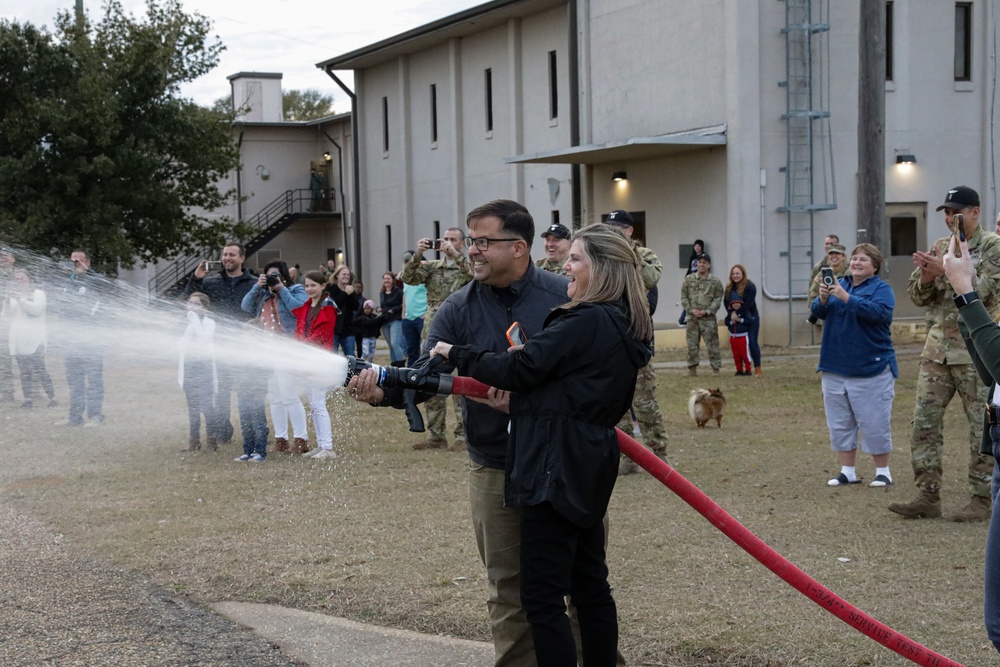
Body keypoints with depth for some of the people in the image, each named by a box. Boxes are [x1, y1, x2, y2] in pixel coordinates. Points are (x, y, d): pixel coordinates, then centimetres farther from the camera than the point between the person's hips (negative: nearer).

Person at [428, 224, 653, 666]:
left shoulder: (586, 323, -16)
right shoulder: (622, 328, 15)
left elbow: (518, 369, -16)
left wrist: (457, 354, -4)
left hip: (555, 472, -10)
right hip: (588, 472, 10)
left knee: (542, 597, -7)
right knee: (589, 585, 17)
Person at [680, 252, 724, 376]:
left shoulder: (715, 281, 1)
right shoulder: (688, 279, 6)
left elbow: (718, 299, -1)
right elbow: (684, 297, 6)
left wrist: (707, 311, -12)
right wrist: (691, 310, -8)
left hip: (708, 318, -2)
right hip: (692, 318, 2)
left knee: (712, 344, -1)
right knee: (692, 344, 6)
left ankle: (716, 369, 5)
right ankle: (692, 368, 14)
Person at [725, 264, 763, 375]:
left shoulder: (750, 286, -11)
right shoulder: (729, 288, 8)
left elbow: (748, 304, -19)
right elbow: (726, 302, 0)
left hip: (750, 318, -5)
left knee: (752, 342, -7)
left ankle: (757, 368, -3)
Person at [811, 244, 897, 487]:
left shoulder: (881, 288, -5)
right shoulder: (839, 284, 10)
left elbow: (879, 312, -23)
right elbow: (818, 312, 3)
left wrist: (846, 297, -29)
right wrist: (823, 299, -20)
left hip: (871, 369, -5)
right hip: (836, 368, 6)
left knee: (874, 423, 0)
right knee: (840, 424, 9)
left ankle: (883, 471, 12)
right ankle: (847, 471, 17)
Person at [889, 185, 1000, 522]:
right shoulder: (940, 247, 13)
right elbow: (917, 296, 12)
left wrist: (947, 272, -22)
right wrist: (926, 277, -9)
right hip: (938, 346, 6)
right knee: (924, 421, 2)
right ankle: (927, 496, 6)